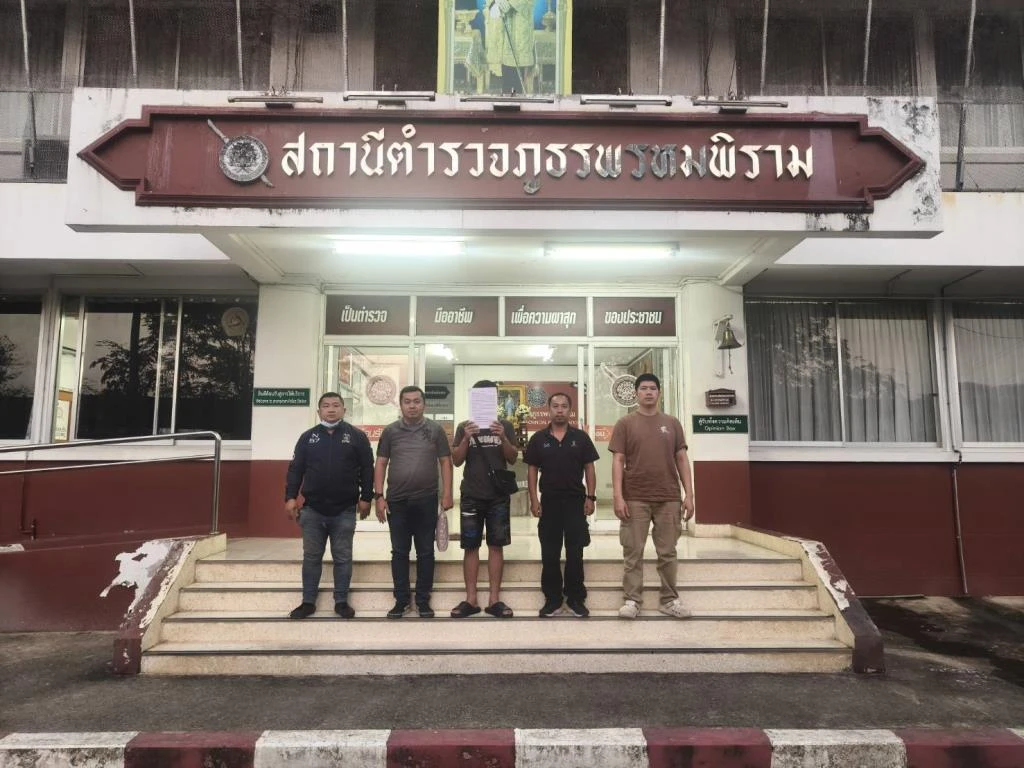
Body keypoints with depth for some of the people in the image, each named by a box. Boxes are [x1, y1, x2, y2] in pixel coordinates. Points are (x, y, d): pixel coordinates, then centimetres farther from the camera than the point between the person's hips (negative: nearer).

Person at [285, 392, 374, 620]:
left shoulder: (357, 436, 1)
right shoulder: (307, 437, 7)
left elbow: (367, 469, 0)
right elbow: (295, 469, 6)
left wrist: (366, 498, -6)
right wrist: (290, 497, -3)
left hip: (345, 511, -2)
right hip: (313, 510, 2)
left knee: (343, 558, 7)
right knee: (311, 557, 10)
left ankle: (341, 602, 18)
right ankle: (308, 602, 21)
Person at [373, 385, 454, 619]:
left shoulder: (435, 429, 2)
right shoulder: (390, 431, 4)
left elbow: (445, 462, 2)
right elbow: (381, 464, 5)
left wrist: (447, 494, -5)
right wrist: (379, 496, -2)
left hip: (426, 500, -1)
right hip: (397, 501, 1)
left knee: (425, 552, 7)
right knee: (399, 552, 8)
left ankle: (423, 600, 18)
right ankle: (402, 600, 19)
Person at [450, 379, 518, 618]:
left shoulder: (504, 425, 6)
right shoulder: (464, 426, 6)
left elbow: (512, 459, 1)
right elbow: (456, 461, 1)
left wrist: (503, 438, -17)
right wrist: (466, 439, -16)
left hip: (498, 496, 0)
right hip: (471, 496, 0)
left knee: (496, 545, 2)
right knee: (470, 546, 2)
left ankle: (494, 599, 8)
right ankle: (470, 600, 9)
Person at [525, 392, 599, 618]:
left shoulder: (580, 437, 2)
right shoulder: (538, 439, 2)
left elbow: (589, 468, 3)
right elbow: (532, 470, 3)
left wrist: (590, 497, -5)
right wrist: (534, 500, -4)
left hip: (575, 501, 0)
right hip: (549, 501, 1)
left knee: (575, 553, 5)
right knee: (549, 554, 6)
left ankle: (576, 599, 15)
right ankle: (552, 599, 17)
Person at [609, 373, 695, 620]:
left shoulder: (672, 423, 9)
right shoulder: (625, 424, 3)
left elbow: (682, 459, 9)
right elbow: (618, 461, -1)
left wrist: (689, 494, 1)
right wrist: (618, 497, -9)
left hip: (669, 499, 2)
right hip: (635, 499, -2)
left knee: (667, 552, 8)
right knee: (633, 552, 2)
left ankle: (669, 600, 18)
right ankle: (632, 600, 10)